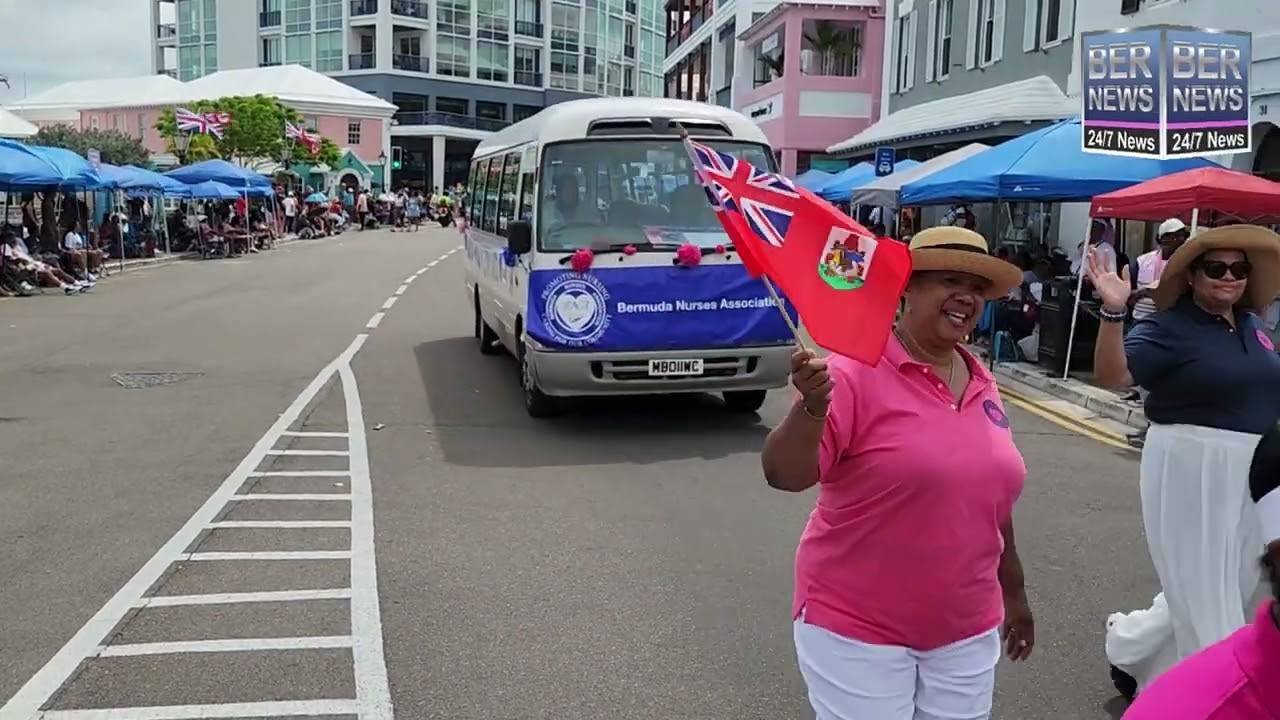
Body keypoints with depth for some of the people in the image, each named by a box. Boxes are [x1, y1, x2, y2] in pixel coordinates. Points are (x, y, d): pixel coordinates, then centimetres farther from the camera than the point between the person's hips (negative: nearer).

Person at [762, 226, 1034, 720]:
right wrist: (812, 407, -40)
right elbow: (784, 475, -22)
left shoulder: (981, 384, 5)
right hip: (856, 626, -6)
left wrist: (1013, 592, 21)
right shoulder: (856, 372, -16)